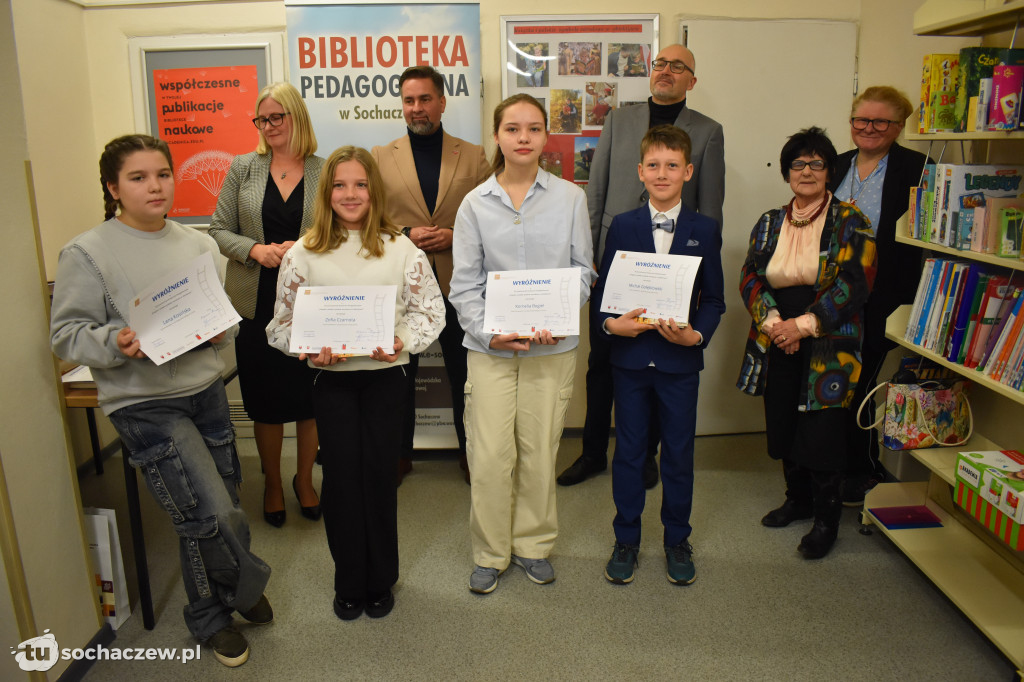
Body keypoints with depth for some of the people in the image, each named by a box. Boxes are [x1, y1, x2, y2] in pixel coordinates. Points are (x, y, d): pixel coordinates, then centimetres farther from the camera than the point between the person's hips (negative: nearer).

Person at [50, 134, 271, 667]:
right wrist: (116, 343, -24)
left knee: (217, 510, 12)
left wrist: (221, 330, -5)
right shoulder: (87, 253, -6)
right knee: (212, 515, -10)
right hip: (143, 404, -5)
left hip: (206, 390, 5)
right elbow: (67, 335, -6)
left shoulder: (198, 244, 8)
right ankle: (245, 586, 23)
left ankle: (211, 614, 38)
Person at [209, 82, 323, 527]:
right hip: (258, 303, 1)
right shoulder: (243, 168, 5)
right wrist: (255, 249, -14)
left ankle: (304, 480, 30)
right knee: (267, 401, 8)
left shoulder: (324, 172, 2)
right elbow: (219, 231, 5)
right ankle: (272, 485, 29)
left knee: (311, 398, 8)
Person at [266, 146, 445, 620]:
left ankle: (380, 582, 26)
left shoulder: (401, 249, 2)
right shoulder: (304, 254, 3)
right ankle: (349, 584, 24)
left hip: (386, 375, 0)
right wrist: (308, 348, -14)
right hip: (331, 380, 0)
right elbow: (281, 323, 6)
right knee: (341, 477, 3)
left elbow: (431, 310, 3)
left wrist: (403, 340, -15)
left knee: (380, 474, 6)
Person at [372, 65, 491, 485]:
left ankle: (470, 452, 30)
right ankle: (399, 454, 29)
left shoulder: (474, 156, 5)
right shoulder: (380, 158, 5)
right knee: (399, 374, 11)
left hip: (458, 282, 0)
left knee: (465, 375, 10)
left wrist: (455, 236, -14)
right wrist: (406, 235, -14)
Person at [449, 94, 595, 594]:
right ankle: (490, 553, 21)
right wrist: (489, 333, -12)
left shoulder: (569, 198, 3)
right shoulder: (475, 203, 3)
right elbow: (464, 284, 2)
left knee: (539, 450, 8)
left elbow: (582, 270, 4)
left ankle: (533, 544, 29)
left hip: (553, 346, 1)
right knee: (490, 454, 0)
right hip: (490, 347, 0)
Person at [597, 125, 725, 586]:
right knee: (628, 450, 10)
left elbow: (714, 299, 2)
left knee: (679, 452, 11)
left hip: (681, 360, 0)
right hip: (631, 357, 0)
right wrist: (610, 323, -16)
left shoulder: (705, 231, 1)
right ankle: (626, 539, 27)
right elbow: (601, 289, 3)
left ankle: (677, 540, 30)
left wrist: (697, 335, -15)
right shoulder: (622, 227, 2)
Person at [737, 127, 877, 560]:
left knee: (822, 431, -4)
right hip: (778, 345, 4)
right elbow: (750, 278, 4)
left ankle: (826, 518, 15)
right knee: (783, 425, 11)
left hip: (828, 347, -4)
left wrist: (803, 325, -17)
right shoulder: (770, 223, 12)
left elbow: (854, 284, -10)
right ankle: (798, 499, 33)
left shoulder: (850, 222, -1)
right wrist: (772, 322, -12)